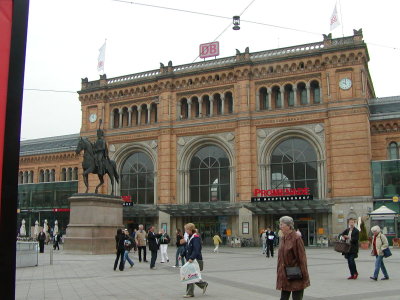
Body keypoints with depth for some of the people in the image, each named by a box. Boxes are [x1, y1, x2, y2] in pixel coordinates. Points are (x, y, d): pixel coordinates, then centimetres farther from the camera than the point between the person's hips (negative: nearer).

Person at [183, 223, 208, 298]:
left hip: (196, 260, -9)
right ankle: (203, 284, 22)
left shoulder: (196, 238, -16)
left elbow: (196, 250, -25)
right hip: (190, 260, 9)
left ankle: (190, 293, 10)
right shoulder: (190, 237, 14)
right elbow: (187, 248, 21)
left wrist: (191, 258, -33)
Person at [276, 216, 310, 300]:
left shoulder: (296, 239, -15)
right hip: (284, 277, 7)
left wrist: (304, 277, -14)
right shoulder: (283, 239, 8)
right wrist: (279, 274, 14)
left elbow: (302, 258, -14)